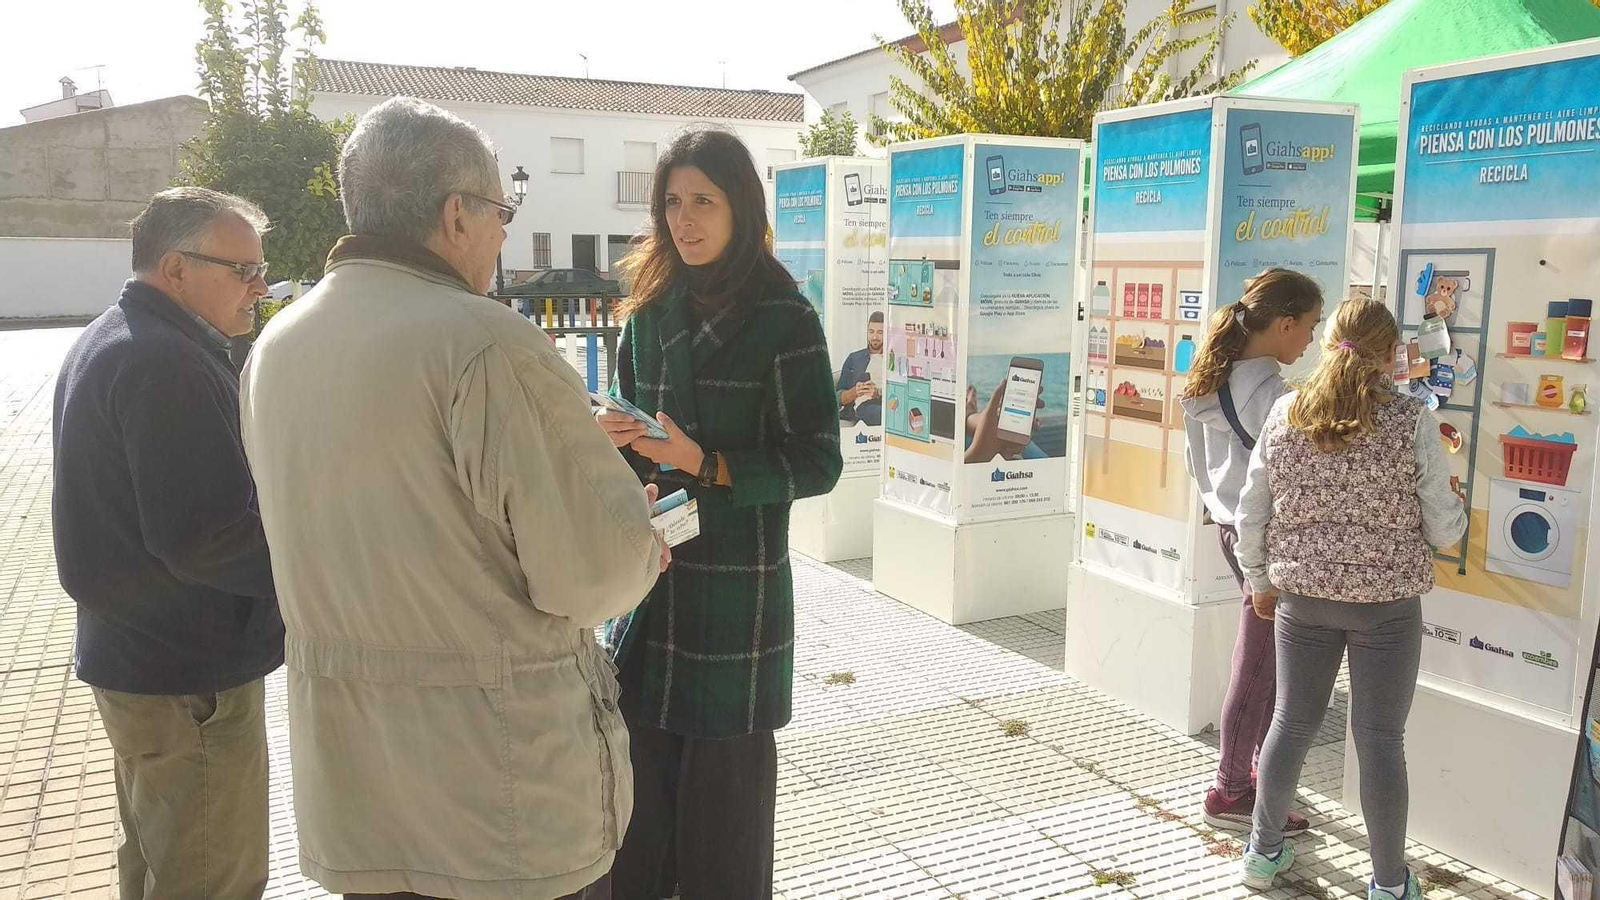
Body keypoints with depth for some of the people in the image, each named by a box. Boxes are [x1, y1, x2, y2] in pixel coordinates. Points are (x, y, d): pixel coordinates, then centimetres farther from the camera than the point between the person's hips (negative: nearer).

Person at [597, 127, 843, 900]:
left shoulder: (783, 318, -7)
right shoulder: (651, 310, 10)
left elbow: (817, 462, -9)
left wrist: (705, 466, -20)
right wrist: (617, 441, -4)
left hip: (737, 586, -4)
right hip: (648, 574, 5)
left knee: (724, 788, 4)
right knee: (637, 782, 7)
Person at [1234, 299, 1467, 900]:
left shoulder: (1285, 413, -3)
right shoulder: (1413, 423, -11)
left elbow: (1251, 514, 1)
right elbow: (1444, 531, -5)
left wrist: (1260, 582, 16)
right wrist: (1456, 507, 18)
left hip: (1303, 596, 3)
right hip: (1387, 602, -2)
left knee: (1292, 722, 16)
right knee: (1380, 738, 8)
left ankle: (1265, 851, 30)